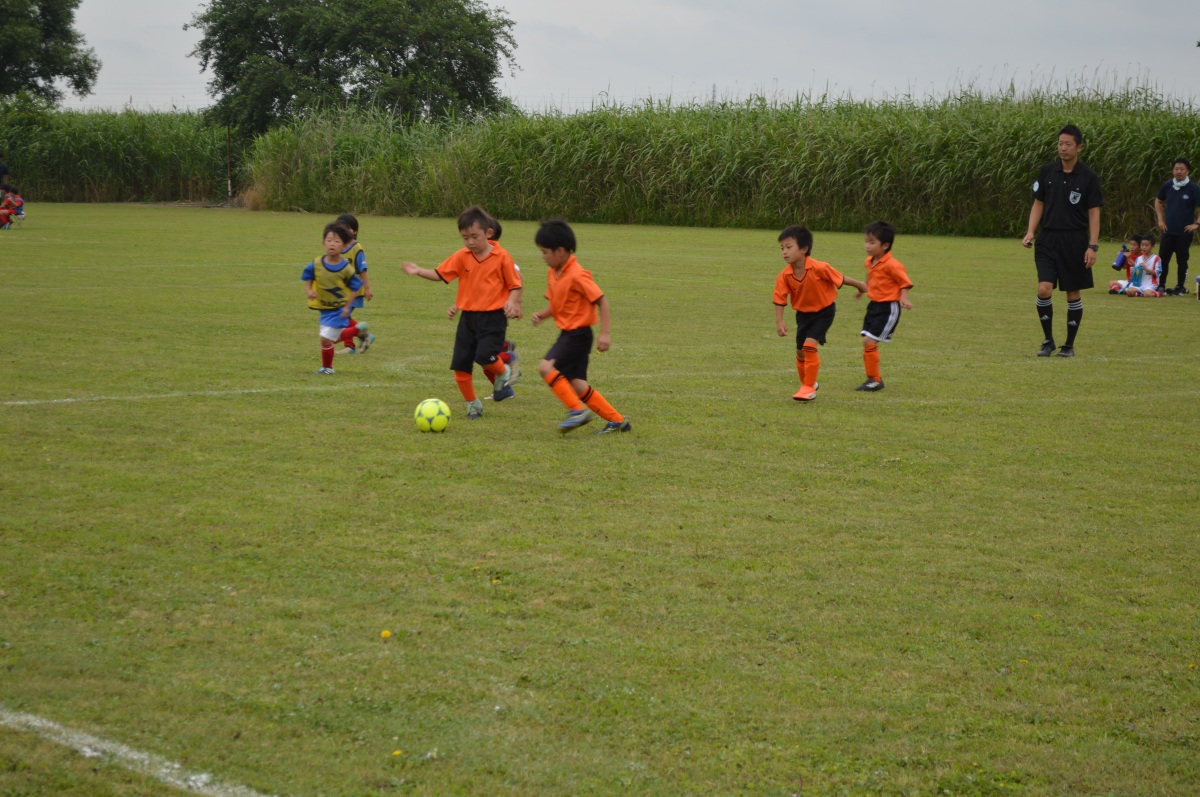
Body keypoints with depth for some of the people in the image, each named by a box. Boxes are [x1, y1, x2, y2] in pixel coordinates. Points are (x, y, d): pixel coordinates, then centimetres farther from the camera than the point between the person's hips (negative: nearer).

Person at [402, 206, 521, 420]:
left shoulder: (502, 257, -7)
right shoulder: (462, 257, 3)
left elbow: (515, 285, -1)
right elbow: (440, 274, 5)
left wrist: (511, 302, -18)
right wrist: (418, 271, -9)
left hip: (493, 316, -4)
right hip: (468, 316, 5)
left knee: (485, 356, -24)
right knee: (460, 365, 3)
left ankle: (503, 374, 11)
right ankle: (472, 405, 22)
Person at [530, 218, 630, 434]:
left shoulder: (577, 275, -18)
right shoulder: (553, 273, 8)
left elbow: (601, 301, -17)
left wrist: (606, 333, -22)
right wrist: (542, 315, -2)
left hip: (578, 334, -9)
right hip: (567, 333, 9)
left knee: (546, 367, -23)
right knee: (576, 384, 7)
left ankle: (578, 410, -19)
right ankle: (617, 420, 15)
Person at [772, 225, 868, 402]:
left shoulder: (819, 268, -27)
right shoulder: (784, 276, -17)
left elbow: (839, 279, -14)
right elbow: (779, 299, -11)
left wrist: (860, 285, 1)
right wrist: (779, 322, -21)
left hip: (824, 311, -5)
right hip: (803, 314, 5)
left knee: (809, 345, -20)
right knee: (800, 351, 11)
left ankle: (809, 387, -10)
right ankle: (807, 383, 36)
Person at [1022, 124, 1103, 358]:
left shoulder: (1088, 177, -4)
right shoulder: (1047, 172, 4)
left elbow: (1094, 213, -3)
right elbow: (1038, 204, 11)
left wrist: (1093, 246, -10)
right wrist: (1030, 232, -2)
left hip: (1075, 242, -2)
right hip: (1048, 240, 2)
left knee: (1073, 294, 5)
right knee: (1044, 289, -12)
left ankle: (1069, 345, 17)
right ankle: (1048, 341, 3)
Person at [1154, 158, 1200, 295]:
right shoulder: (1167, 186, 2)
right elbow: (1158, 201, 18)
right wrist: (1160, 219, 10)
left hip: (1184, 232, -3)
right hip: (1168, 231, 3)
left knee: (1182, 260, 5)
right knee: (1163, 258, 4)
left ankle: (1180, 287, 14)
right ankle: (1161, 286, 14)